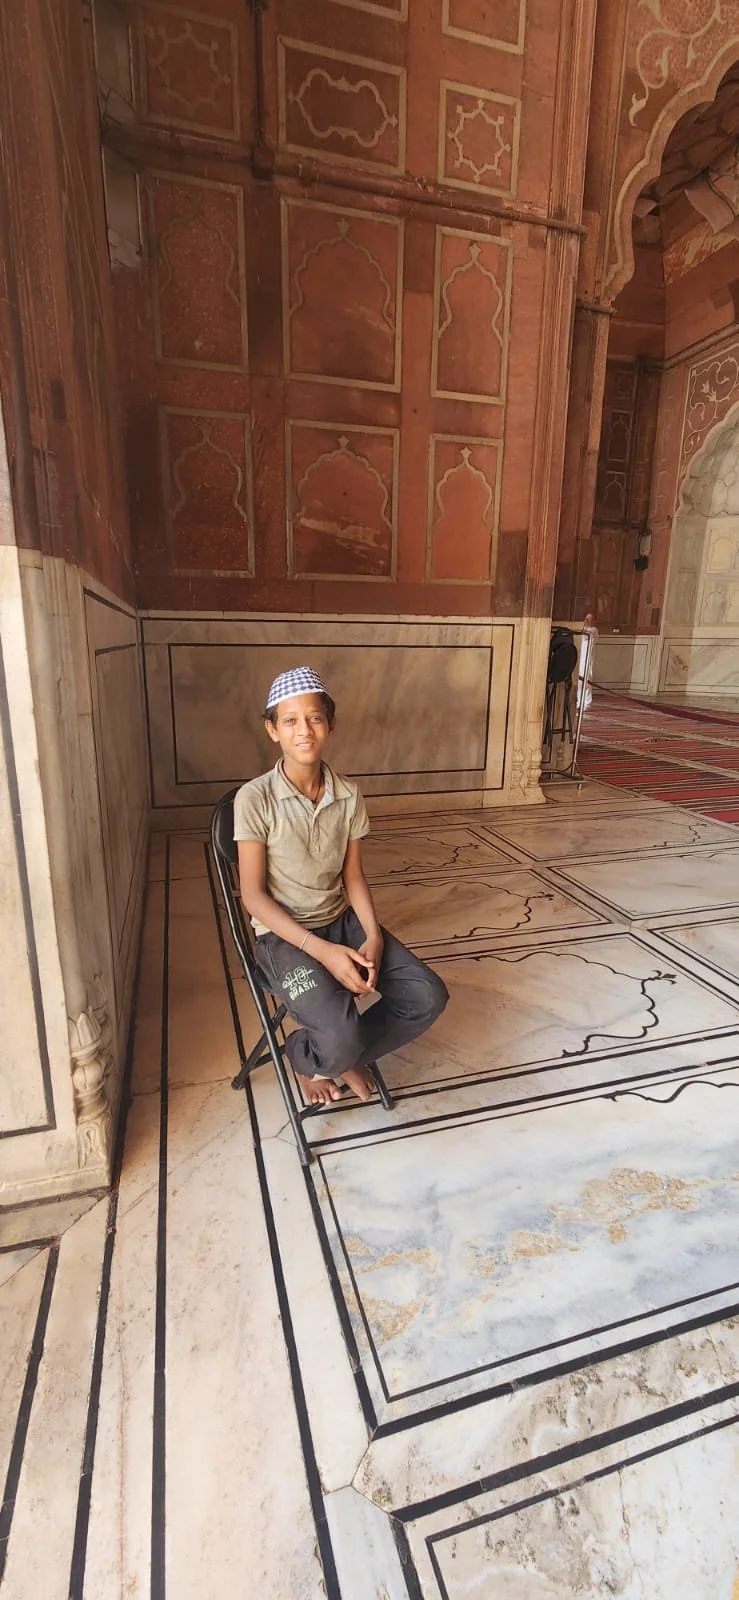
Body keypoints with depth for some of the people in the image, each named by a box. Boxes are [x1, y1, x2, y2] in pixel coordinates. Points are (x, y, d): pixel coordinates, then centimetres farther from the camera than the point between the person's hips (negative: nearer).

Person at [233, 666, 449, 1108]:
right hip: (283, 935, -5)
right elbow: (254, 896, -15)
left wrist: (374, 937, -13)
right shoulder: (254, 798, -16)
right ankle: (307, 1057, 13)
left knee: (428, 998, -10)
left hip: (343, 921, 5)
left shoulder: (349, 795, -3)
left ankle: (344, 1058, 15)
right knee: (341, 1038, -26)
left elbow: (354, 877, 4)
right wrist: (322, 951, -22)